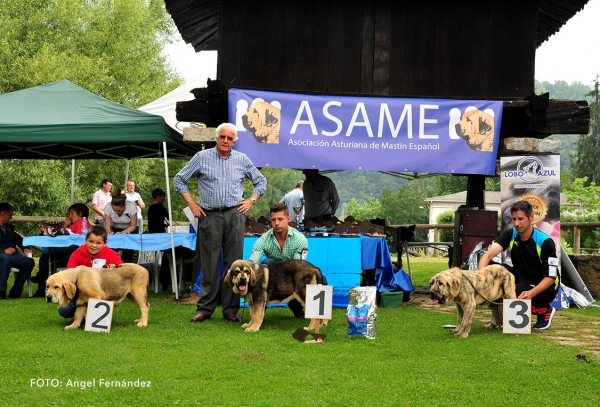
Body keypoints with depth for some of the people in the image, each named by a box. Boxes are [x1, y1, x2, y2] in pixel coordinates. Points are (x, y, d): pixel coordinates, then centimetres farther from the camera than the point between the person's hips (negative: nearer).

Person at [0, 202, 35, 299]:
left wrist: (25, 249, 3)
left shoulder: (9, 227, 21)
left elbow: (19, 239, 24)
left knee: (29, 261, -22)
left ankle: (15, 292, -17)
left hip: (12, 255, 6)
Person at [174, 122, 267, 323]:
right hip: (210, 216, -1)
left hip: (235, 215, 1)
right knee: (210, 264, 2)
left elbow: (261, 181, 19)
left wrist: (251, 200, 6)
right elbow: (179, 179, 8)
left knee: (233, 263, 2)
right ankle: (205, 308, 9)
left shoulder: (242, 159, 9)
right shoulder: (202, 157, 3)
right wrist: (192, 204, 2)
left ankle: (230, 309, 8)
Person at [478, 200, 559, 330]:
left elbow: (550, 277, -20)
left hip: (543, 286, -5)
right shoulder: (510, 235, -10)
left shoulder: (545, 242, -21)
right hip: (522, 278, 5)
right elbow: (488, 255, -22)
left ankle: (545, 311, -3)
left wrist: (532, 293, -38)